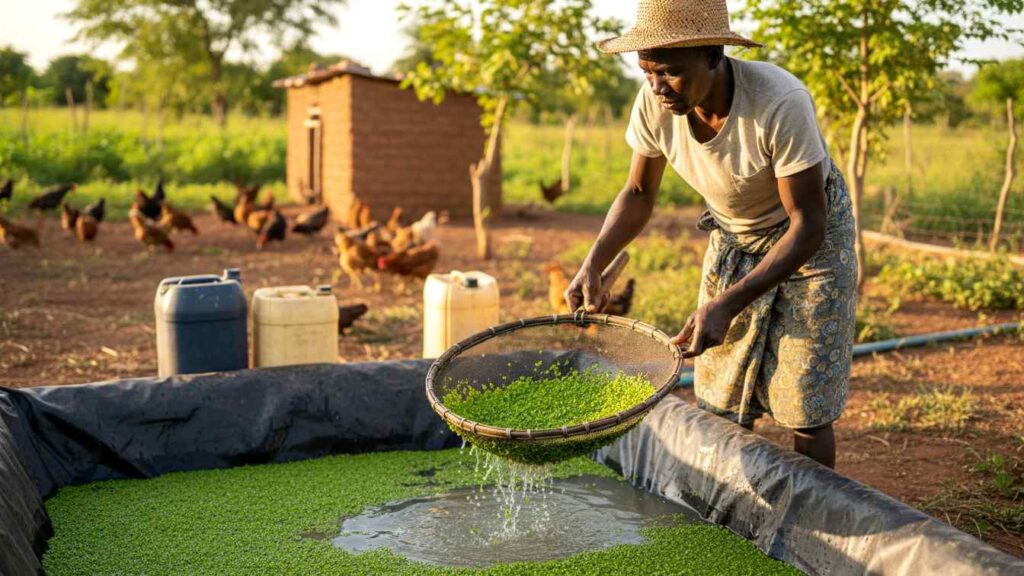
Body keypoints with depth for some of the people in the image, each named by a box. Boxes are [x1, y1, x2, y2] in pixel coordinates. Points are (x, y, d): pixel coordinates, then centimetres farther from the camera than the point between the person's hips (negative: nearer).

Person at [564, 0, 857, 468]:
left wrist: (728, 304, -39)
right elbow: (639, 193, -4)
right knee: (719, 405, 7)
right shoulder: (655, 102, -21)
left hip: (810, 239, -4)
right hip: (732, 236, 5)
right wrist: (594, 264, -20)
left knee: (805, 412, -2)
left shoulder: (780, 104, -35)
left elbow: (808, 225, -29)